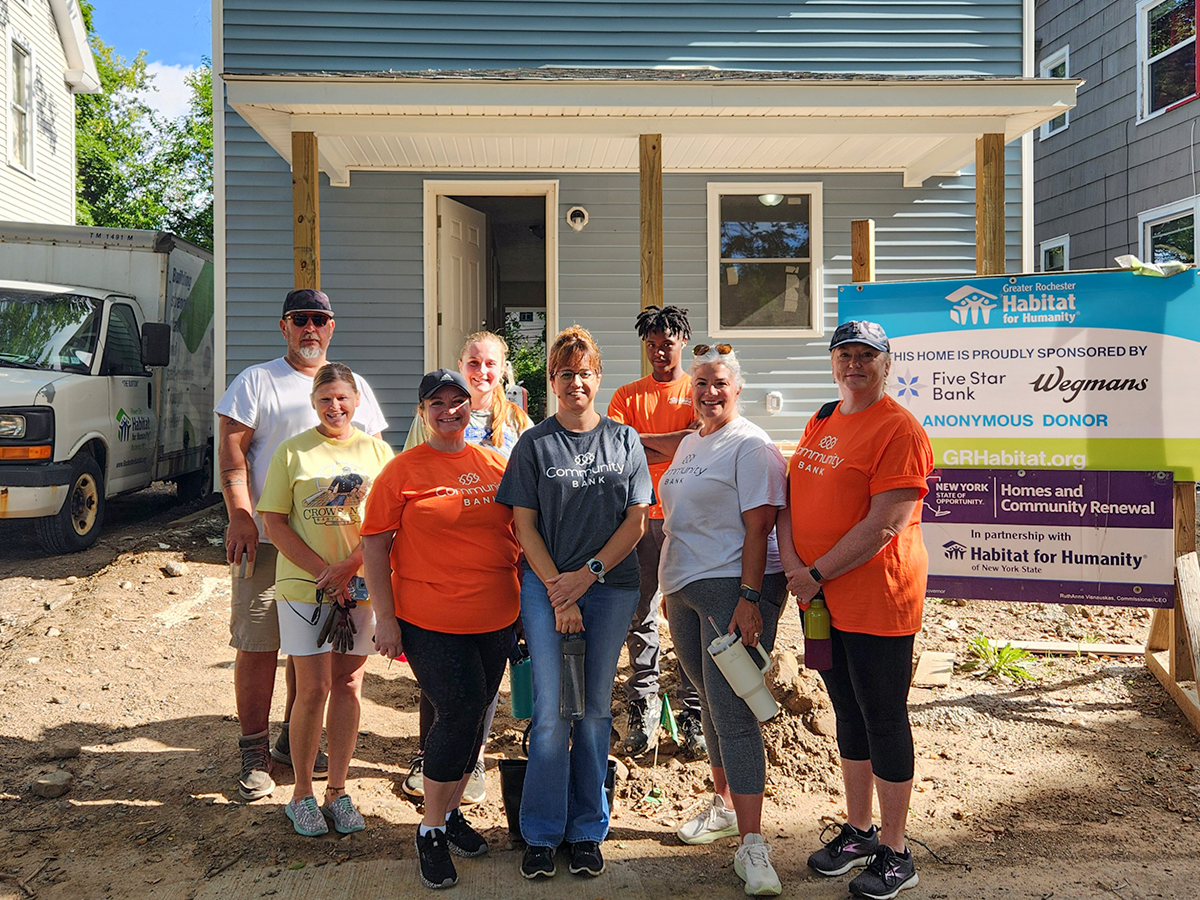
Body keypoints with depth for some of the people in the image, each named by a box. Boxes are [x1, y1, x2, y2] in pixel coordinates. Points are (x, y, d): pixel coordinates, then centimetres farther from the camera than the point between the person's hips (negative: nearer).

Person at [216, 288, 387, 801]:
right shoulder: (256, 382, 4)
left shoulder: (355, 387, 15)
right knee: (257, 644, -1)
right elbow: (231, 450, -4)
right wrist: (240, 516, -14)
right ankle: (254, 754, 11)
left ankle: (294, 740, 26)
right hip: (268, 536, -3)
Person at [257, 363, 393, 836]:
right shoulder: (292, 452, 1)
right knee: (313, 690, -1)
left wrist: (347, 567, -11)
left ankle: (338, 790, 21)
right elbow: (274, 521, -2)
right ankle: (302, 793, 16)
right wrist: (324, 573, -10)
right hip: (304, 586, -2)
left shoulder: (377, 451, 6)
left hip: (360, 584, 2)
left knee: (348, 686, 8)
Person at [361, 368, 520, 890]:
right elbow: (374, 545, -5)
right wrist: (385, 618, -9)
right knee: (459, 712, -9)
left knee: (474, 716, 13)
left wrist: (526, 596, 14)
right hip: (430, 621, -5)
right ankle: (431, 830, 10)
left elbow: (519, 530, 17)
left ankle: (451, 812, 33)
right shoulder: (401, 471, -4)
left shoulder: (496, 465, 8)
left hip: (495, 619, 5)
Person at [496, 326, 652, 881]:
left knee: (595, 709, 7)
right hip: (546, 586, -1)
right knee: (551, 711, -3)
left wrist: (587, 574, -8)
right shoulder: (534, 445, 4)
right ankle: (542, 835, 10)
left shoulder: (623, 440, 7)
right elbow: (525, 526, 0)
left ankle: (587, 832, 19)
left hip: (611, 588, 1)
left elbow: (636, 521, 3)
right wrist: (558, 593, -9)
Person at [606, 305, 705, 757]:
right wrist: (669, 449, -10)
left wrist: (639, 440, -7)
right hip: (640, 514, 3)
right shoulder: (627, 395, 15)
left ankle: (692, 715, 7)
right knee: (640, 615, 5)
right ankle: (643, 708, 15)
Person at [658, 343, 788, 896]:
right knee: (710, 703, 16)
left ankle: (751, 845, -6)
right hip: (685, 588, 8)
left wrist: (749, 598, -22)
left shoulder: (750, 446, -9)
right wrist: (669, 587, 21)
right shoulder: (689, 444, 16)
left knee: (732, 710, -11)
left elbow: (758, 528, -15)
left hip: (733, 589, -8)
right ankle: (723, 806, 32)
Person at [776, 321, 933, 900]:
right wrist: (791, 563, -4)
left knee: (884, 720, 3)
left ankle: (894, 853, 18)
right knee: (849, 714, 18)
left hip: (877, 600, -8)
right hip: (821, 600, 8)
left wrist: (816, 574, -16)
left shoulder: (899, 429, -13)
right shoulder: (821, 422, 13)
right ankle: (858, 831, 33)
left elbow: (882, 526, -20)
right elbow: (790, 497, 12)